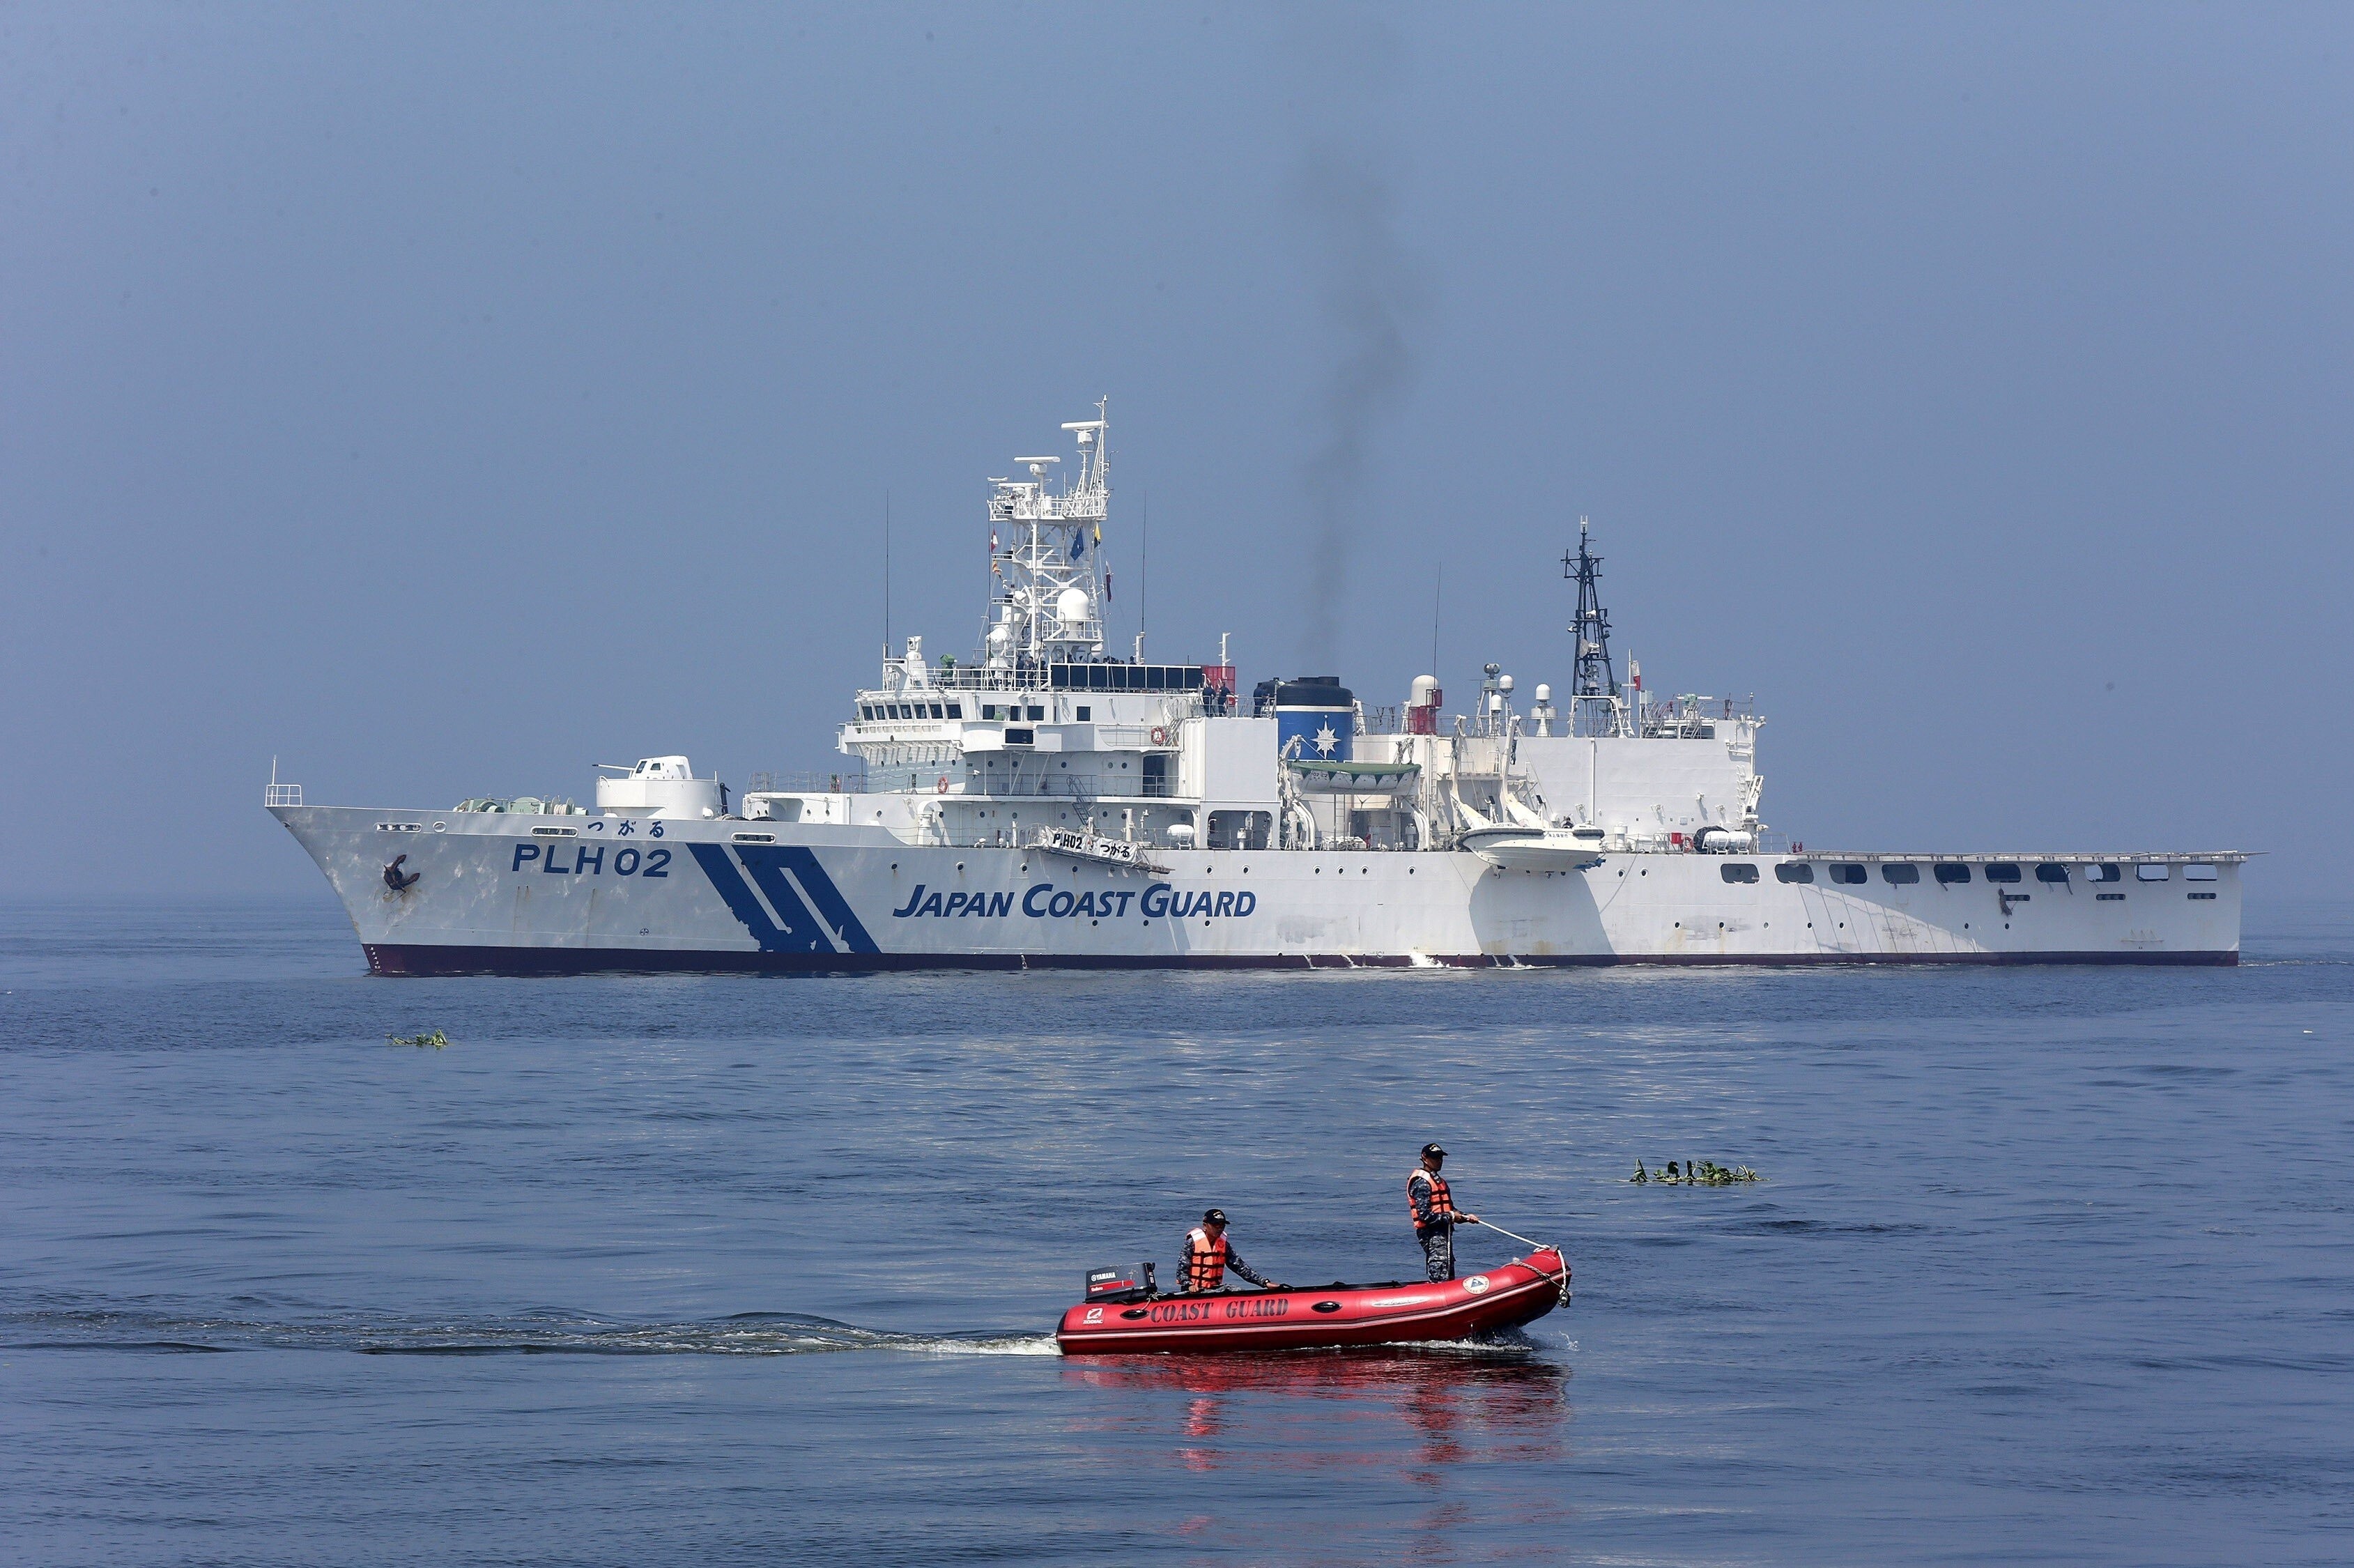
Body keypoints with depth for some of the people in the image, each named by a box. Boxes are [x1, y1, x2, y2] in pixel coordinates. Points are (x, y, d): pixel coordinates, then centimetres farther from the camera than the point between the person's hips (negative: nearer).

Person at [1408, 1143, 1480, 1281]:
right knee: (1440, 1277, -15)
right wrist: (1450, 1217, -17)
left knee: (1449, 1278, 11)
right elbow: (1425, 1215, -20)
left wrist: (1465, 1217, 9)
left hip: (1442, 1232, 10)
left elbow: (1449, 1208, 26)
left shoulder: (1438, 1180, 20)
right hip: (1432, 1234, -10)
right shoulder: (1422, 1183, -13)